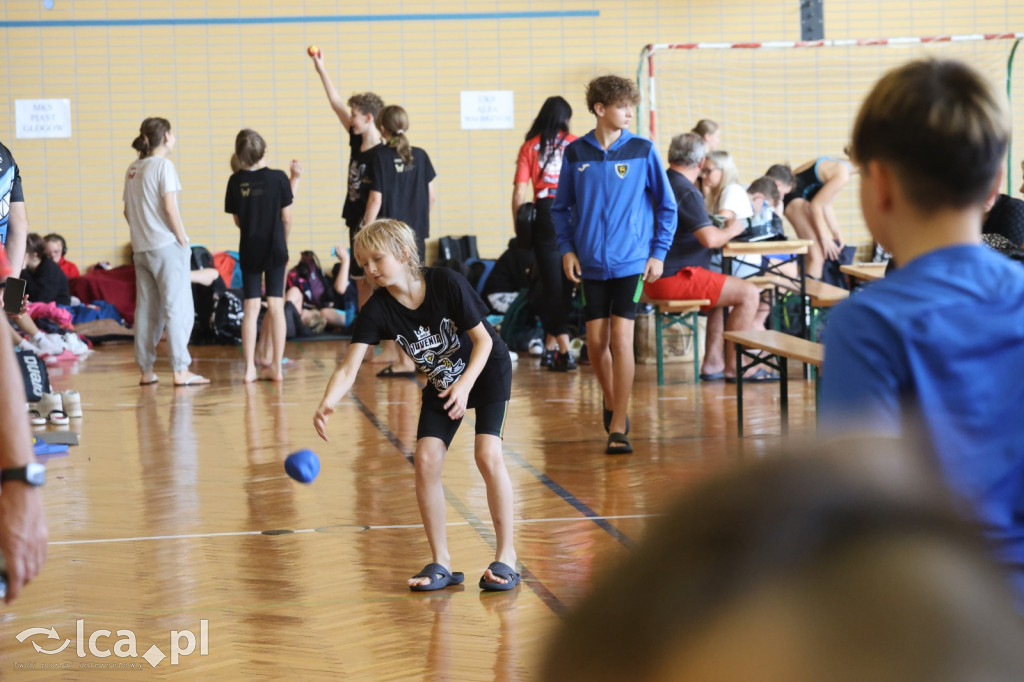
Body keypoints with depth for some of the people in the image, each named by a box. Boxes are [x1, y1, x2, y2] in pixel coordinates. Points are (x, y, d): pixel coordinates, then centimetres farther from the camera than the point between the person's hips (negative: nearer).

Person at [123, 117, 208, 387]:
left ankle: (146, 371, 12)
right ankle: (181, 371, -6)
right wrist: (183, 241, -8)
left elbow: (128, 211, 12)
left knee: (146, 310, 10)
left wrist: (141, 234, 16)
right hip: (166, 246, -7)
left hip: (141, 249, 7)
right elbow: (169, 207, -15)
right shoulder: (163, 165, -9)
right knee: (178, 309, -3)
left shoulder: (132, 169, 10)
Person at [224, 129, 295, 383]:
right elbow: (287, 217, -4)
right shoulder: (278, 178, -9)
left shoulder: (235, 181, -4)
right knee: (276, 307, 4)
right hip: (275, 248, -1)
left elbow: (237, 219, 4)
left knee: (250, 309, 5)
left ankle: (249, 368, 4)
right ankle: (276, 366, 4)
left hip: (249, 250, 1)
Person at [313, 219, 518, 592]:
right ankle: (441, 563, 2)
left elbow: (483, 339, -19)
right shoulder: (376, 310, -21)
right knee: (425, 460, -11)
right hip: (440, 385, 4)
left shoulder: (446, 283, -28)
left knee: (487, 454, -21)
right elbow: (348, 368, -28)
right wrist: (326, 403, -48)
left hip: (487, 370, -4)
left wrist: (465, 385, -33)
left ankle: (506, 556, -7)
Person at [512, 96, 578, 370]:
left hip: (544, 213, -1)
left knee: (551, 283, 2)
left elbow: (519, 193, 1)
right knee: (565, 282, 10)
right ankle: (551, 347, 15)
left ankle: (564, 350, -5)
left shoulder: (530, 147, 6)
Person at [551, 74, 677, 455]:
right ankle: (611, 402, 33)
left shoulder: (642, 151, -2)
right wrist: (566, 249, -1)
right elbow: (561, 207, 11)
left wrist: (658, 253, -2)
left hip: (631, 262, -2)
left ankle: (617, 429, -5)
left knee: (621, 339, -9)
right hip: (590, 263, 2)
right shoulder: (576, 153, 1)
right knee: (596, 341, 5)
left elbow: (666, 206, 4)